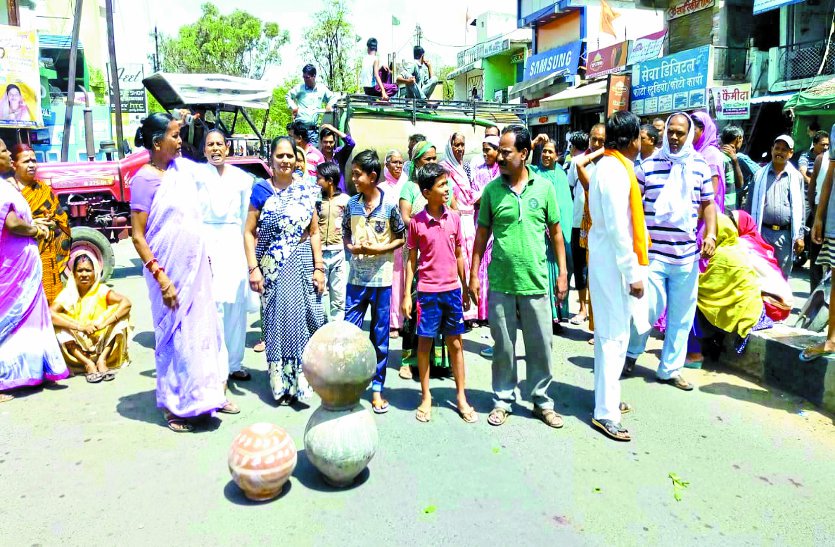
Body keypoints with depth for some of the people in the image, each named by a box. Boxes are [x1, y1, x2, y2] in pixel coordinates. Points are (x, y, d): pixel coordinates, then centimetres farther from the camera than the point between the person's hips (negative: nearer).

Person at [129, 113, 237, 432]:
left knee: (203, 328, 13)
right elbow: (138, 237, -15)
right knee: (175, 335, 3)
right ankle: (174, 406, 19)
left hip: (196, 267, 7)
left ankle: (209, 394, 28)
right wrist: (160, 277, -20)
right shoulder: (144, 180, -13)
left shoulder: (183, 168, 5)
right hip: (170, 272, -6)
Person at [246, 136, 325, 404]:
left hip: (302, 264, 2)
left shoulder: (306, 190, 4)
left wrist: (319, 268, -1)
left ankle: (298, 379, 21)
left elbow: (314, 232, 5)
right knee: (278, 323, 4)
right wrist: (253, 269, -9)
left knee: (303, 319, 4)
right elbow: (249, 232, -2)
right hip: (272, 268, -1)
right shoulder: (261, 190, -1)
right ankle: (280, 383, 19)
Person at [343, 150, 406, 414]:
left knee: (380, 337, 8)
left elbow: (401, 238, -1)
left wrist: (380, 249, -15)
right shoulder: (352, 204, 3)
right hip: (356, 278, 3)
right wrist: (350, 247, -8)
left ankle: (377, 389, 21)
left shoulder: (389, 205, -8)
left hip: (382, 279, -3)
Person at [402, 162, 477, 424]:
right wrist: (406, 294, -2)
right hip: (427, 291, -2)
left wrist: (465, 289, 11)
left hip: (452, 289, 2)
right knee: (424, 343, 6)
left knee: (456, 343, 9)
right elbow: (411, 259, 0)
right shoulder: (416, 222, -5)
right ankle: (426, 397, 22)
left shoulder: (454, 218, 1)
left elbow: (459, 255, 8)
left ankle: (461, 397, 22)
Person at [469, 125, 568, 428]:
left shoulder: (544, 187, -1)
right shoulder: (492, 189, -1)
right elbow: (482, 233, 4)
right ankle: (503, 400, 27)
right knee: (503, 345, 10)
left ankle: (542, 401, 27)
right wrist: (474, 274, 1)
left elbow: (556, 232, 6)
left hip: (535, 281, 0)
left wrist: (562, 273, 4)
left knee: (540, 345, 9)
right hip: (500, 282, 0)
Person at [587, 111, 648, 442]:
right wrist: (634, 272, -18)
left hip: (606, 259, 10)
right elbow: (618, 228, -22)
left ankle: (606, 398, 29)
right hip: (613, 263, -10)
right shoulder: (616, 171, -17)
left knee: (610, 332, 17)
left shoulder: (610, 166, 13)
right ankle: (605, 413, 3)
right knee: (615, 335, -5)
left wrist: (633, 266, 17)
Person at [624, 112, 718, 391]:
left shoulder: (700, 166, 8)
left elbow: (708, 203, 16)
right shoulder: (648, 166, -1)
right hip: (652, 253, -3)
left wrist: (710, 235, 2)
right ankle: (632, 351, 22)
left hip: (687, 256, 4)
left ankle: (670, 369, 25)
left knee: (682, 316, 9)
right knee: (649, 309, -8)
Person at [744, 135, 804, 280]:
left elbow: (800, 208, 8)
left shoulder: (796, 177, 7)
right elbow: (751, 204, 9)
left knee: (783, 275, 7)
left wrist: (799, 236, 3)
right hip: (762, 232, 0)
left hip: (785, 234, 1)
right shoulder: (760, 174, 7)